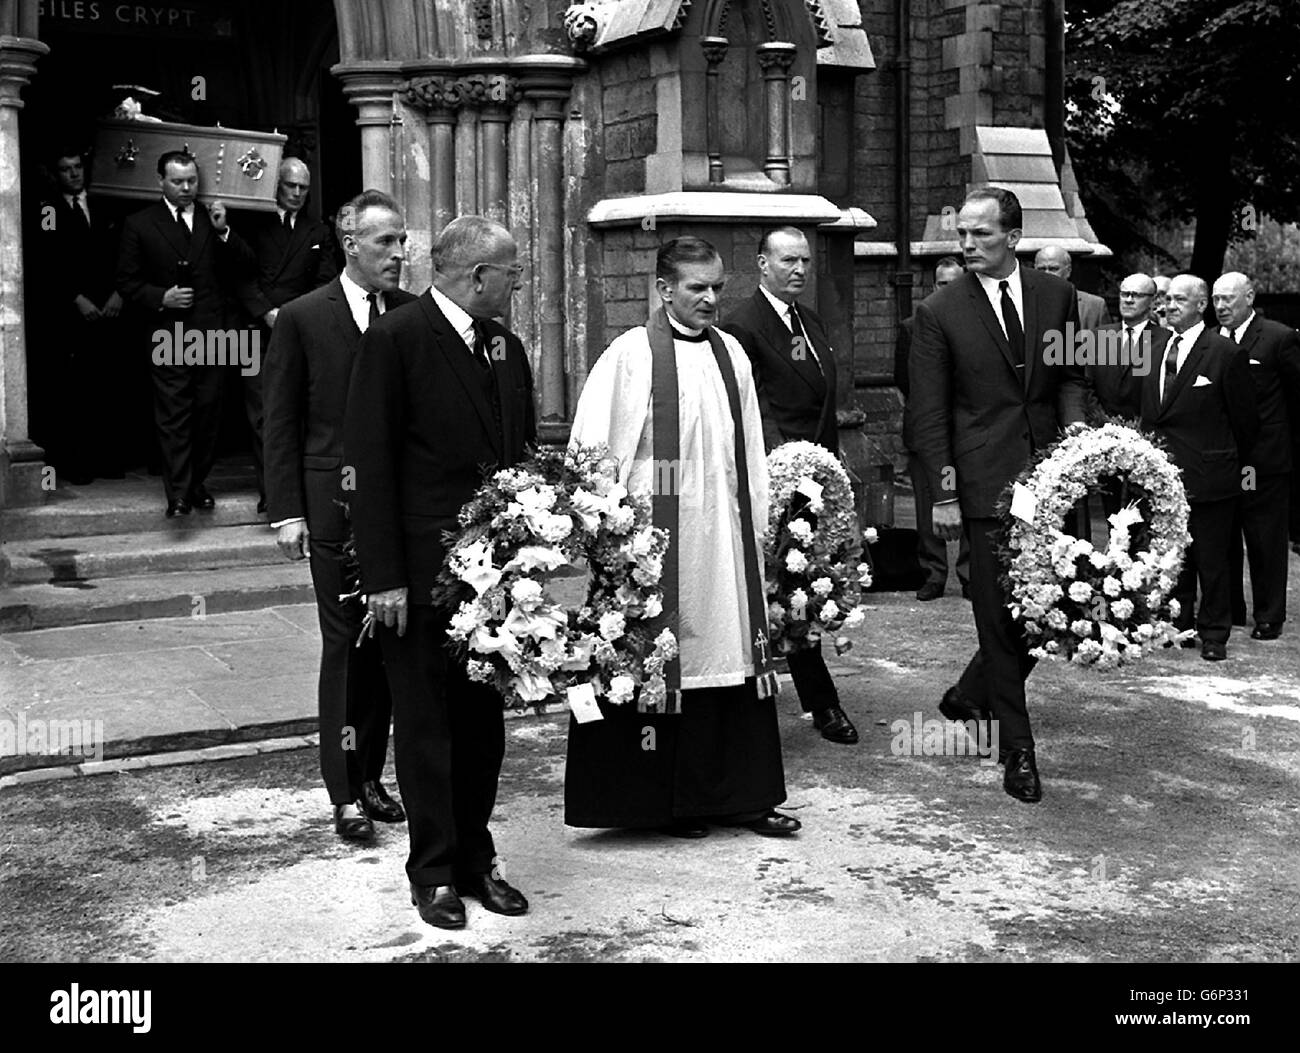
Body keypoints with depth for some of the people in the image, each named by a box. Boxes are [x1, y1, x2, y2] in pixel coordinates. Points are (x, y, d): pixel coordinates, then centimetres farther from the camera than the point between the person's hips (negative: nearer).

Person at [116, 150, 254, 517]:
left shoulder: (214, 220, 9)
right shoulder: (140, 224, 3)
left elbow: (245, 267, 4)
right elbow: (127, 281, 4)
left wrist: (224, 231, -9)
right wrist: (160, 298, -12)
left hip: (211, 334, 3)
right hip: (168, 337, -3)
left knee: (208, 414, 8)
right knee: (173, 417, -5)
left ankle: (197, 483, 21)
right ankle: (178, 495, -4)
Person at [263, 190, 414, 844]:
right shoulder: (303, 318, -2)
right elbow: (281, 424, -1)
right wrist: (286, 511, -7)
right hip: (335, 507, -3)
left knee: (387, 645, 9)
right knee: (345, 648, 1)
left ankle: (370, 777, 22)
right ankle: (344, 795, 9)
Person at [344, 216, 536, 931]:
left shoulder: (507, 347, 12)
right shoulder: (396, 338, -9)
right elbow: (370, 463, -12)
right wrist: (383, 577, -15)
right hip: (420, 572, -6)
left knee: (484, 724, 13)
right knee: (426, 728, 5)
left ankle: (477, 859, 26)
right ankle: (434, 872, 17)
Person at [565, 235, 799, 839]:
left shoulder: (729, 353, 11)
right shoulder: (631, 355, -6)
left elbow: (749, 450, 14)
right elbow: (592, 448, -6)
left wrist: (756, 524, 12)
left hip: (725, 532, 5)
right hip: (658, 534, -5)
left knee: (733, 651, 8)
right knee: (667, 662, 1)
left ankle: (741, 795, 17)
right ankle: (670, 801, 13)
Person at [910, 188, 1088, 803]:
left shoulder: (1057, 296, 8)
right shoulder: (939, 312, -1)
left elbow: (1071, 378, 14)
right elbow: (929, 413, -2)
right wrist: (943, 493, -7)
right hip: (987, 482, -4)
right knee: (1001, 617, 0)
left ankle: (969, 696, 31)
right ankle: (1018, 753, 10)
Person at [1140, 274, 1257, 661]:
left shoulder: (1224, 353, -8)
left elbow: (1244, 417, -2)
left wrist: (1234, 462, 4)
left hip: (1207, 476, -6)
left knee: (1211, 560, 3)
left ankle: (1214, 636, 14)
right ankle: (1177, 627, 24)